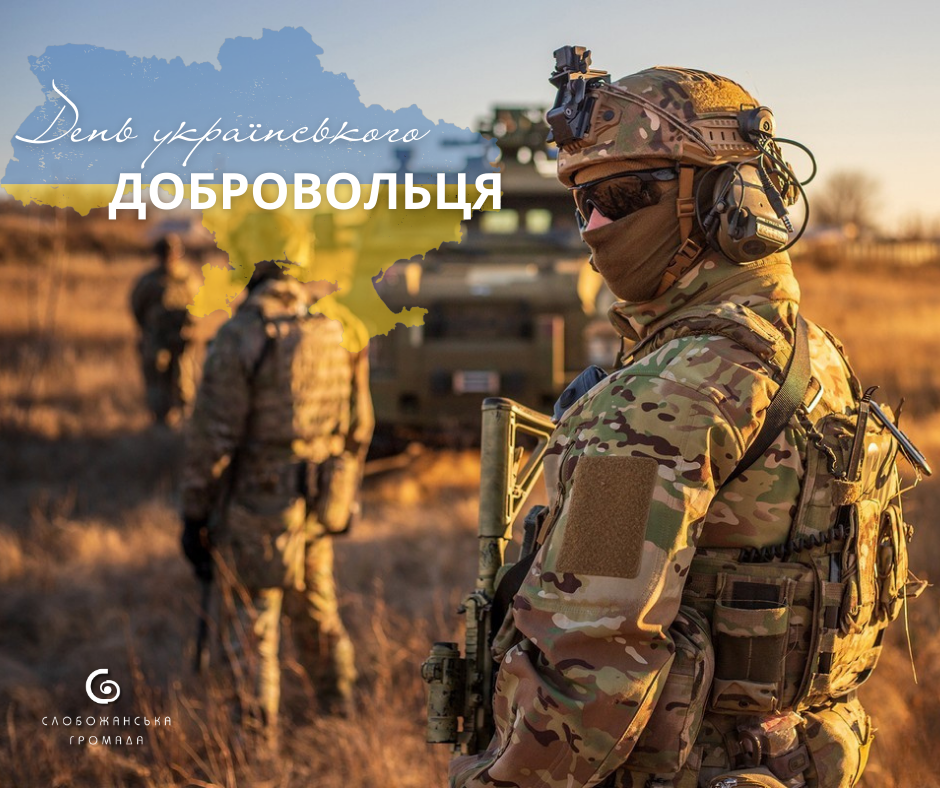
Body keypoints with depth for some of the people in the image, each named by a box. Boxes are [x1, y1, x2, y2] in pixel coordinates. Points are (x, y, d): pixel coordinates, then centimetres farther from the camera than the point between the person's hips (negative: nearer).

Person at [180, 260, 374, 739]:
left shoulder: (239, 339, -18)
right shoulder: (340, 331, 1)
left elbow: (212, 437, -16)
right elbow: (358, 424, 9)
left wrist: (194, 514, -7)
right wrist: (345, 490, 23)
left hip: (258, 504, -6)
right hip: (318, 505, 6)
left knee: (255, 624, 6)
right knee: (317, 612, 23)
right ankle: (339, 717, 37)